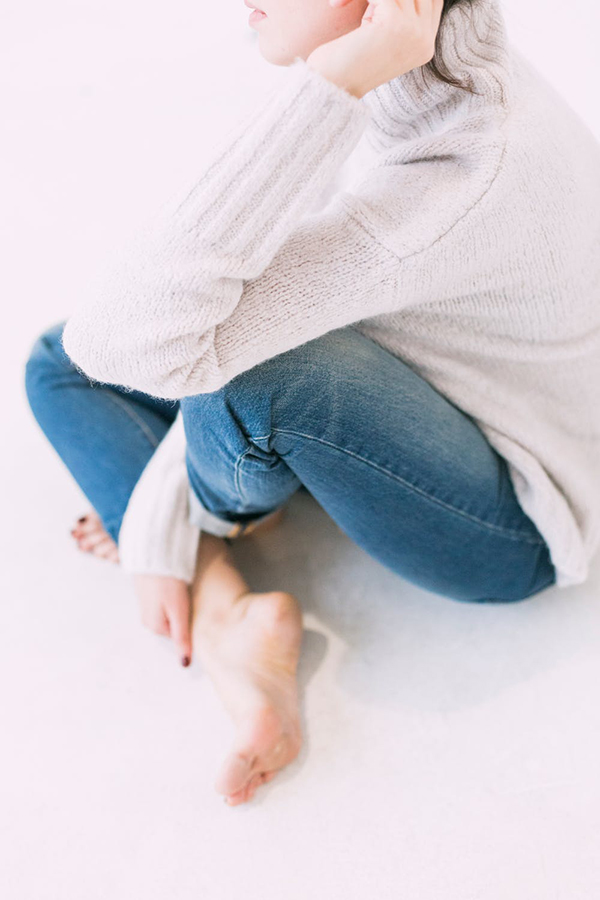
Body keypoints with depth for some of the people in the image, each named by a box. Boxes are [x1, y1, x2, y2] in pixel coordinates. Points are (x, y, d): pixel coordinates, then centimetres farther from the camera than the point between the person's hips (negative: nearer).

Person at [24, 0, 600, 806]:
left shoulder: (452, 185, -37)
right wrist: (159, 532, -9)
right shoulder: (428, 76, -10)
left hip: (515, 526, -7)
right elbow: (256, 293, -8)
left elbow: (136, 341, -41)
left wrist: (325, 90, -44)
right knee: (61, 365, 0)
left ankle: (224, 504, -2)